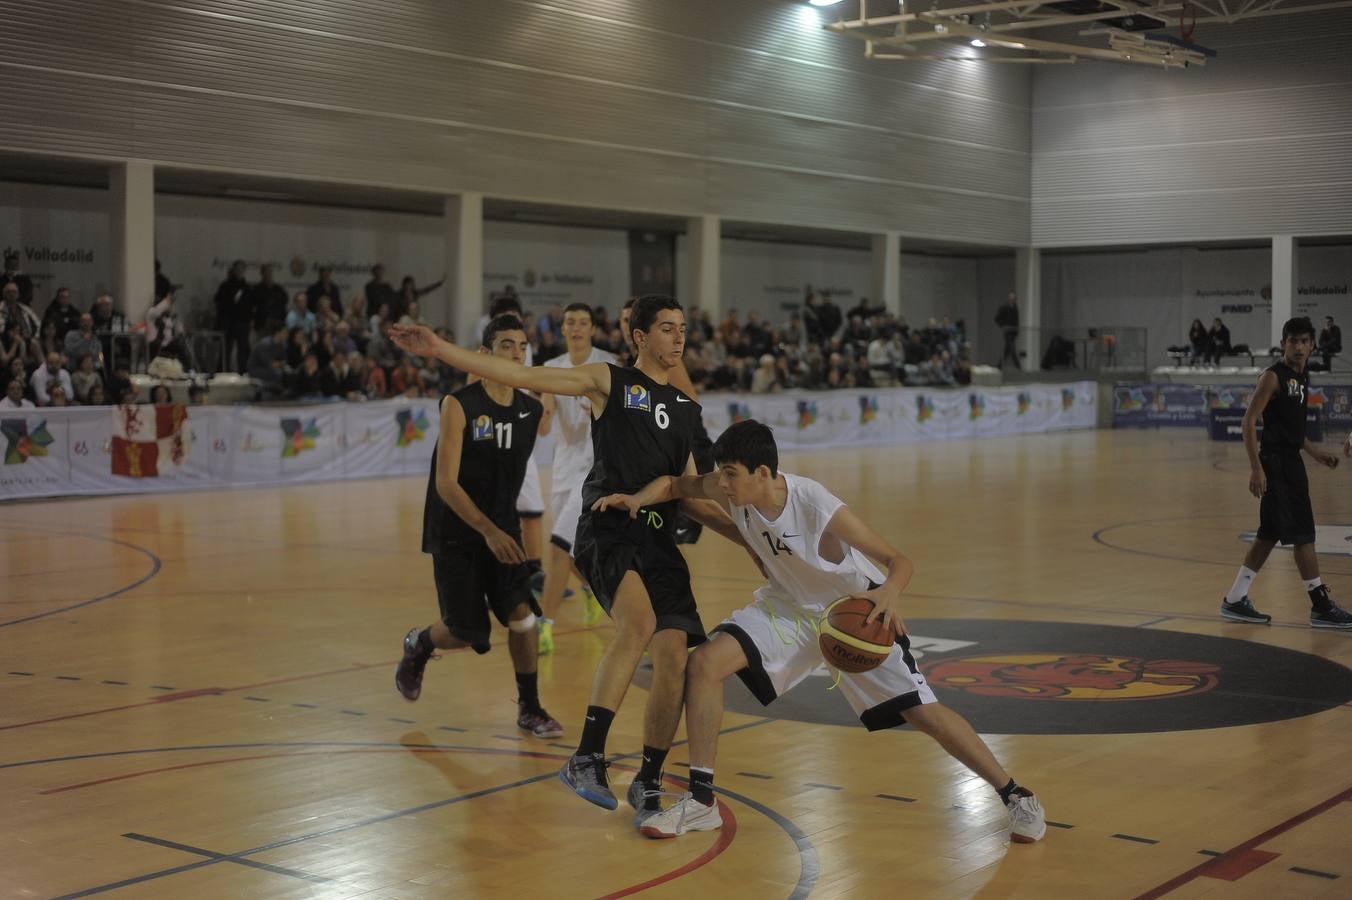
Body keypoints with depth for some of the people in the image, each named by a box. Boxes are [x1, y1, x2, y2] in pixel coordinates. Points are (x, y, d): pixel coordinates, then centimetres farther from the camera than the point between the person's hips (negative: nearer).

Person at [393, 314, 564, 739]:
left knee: (522, 614, -10)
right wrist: (488, 531, -27)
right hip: (456, 535, -4)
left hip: (504, 530, 4)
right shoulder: (460, 405, -16)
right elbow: (445, 484, -20)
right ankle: (419, 644, 33)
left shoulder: (532, 411, 1)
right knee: (466, 632, -2)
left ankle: (530, 708, 8)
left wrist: (505, 529, 14)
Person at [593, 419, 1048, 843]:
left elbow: (899, 561, -29)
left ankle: (1016, 797, 12)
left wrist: (890, 592, -51)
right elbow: (676, 484, 1)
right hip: (791, 606, 5)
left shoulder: (818, 508, -34)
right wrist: (638, 499, -18)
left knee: (923, 711, -9)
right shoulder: (730, 489, -20)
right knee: (704, 663, -14)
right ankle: (701, 801, -2)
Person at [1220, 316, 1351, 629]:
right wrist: (1255, 467, -22)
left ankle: (1235, 601, 17)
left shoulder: (1302, 378, 14)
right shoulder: (1273, 376, -12)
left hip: (1290, 461, 9)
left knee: (1269, 535, 11)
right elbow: (1250, 420, -16)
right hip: (1275, 462, -9)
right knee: (1302, 533, -6)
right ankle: (1321, 606, 1)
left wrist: (1314, 450, 20)